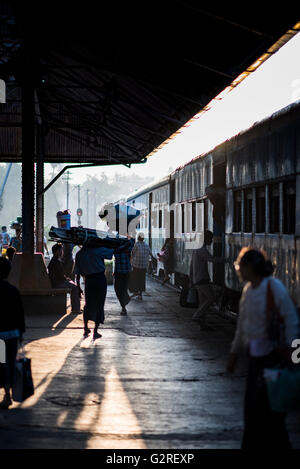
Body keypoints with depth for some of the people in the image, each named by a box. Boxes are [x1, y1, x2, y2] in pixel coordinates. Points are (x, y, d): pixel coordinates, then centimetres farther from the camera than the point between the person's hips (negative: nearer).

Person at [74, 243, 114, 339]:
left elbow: (77, 273, 3)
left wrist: (78, 286, 10)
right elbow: (112, 251, -3)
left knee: (88, 305, 19)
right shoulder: (98, 250, -11)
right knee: (99, 305, 4)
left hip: (88, 280, 3)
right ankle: (95, 331, 4)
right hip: (100, 279, -3)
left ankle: (86, 329, 24)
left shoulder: (79, 254, 1)